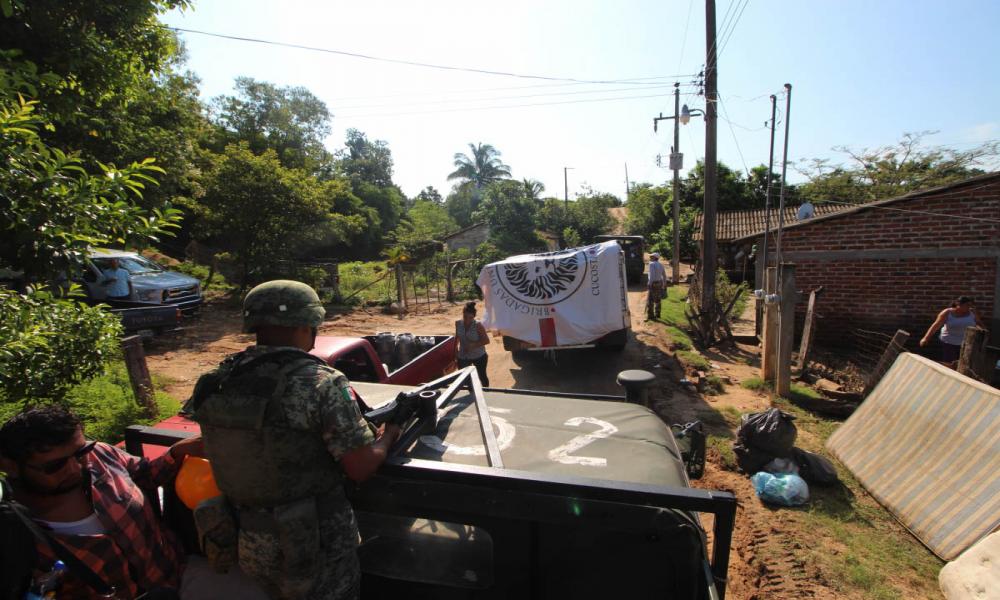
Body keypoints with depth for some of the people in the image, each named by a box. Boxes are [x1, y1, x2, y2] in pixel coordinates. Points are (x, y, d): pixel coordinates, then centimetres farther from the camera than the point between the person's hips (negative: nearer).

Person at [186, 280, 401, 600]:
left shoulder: (215, 382, -7)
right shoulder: (322, 383, -25)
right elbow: (362, 468, -20)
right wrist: (387, 436, -2)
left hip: (249, 547, 5)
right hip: (313, 551, -5)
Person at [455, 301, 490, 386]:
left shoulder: (478, 325, -21)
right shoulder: (458, 324, -8)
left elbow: (486, 340, -20)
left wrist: (473, 345, -29)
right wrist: (455, 348, 7)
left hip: (479, 356, -3)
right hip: (463, 356, 3)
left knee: (482, 376, 15)